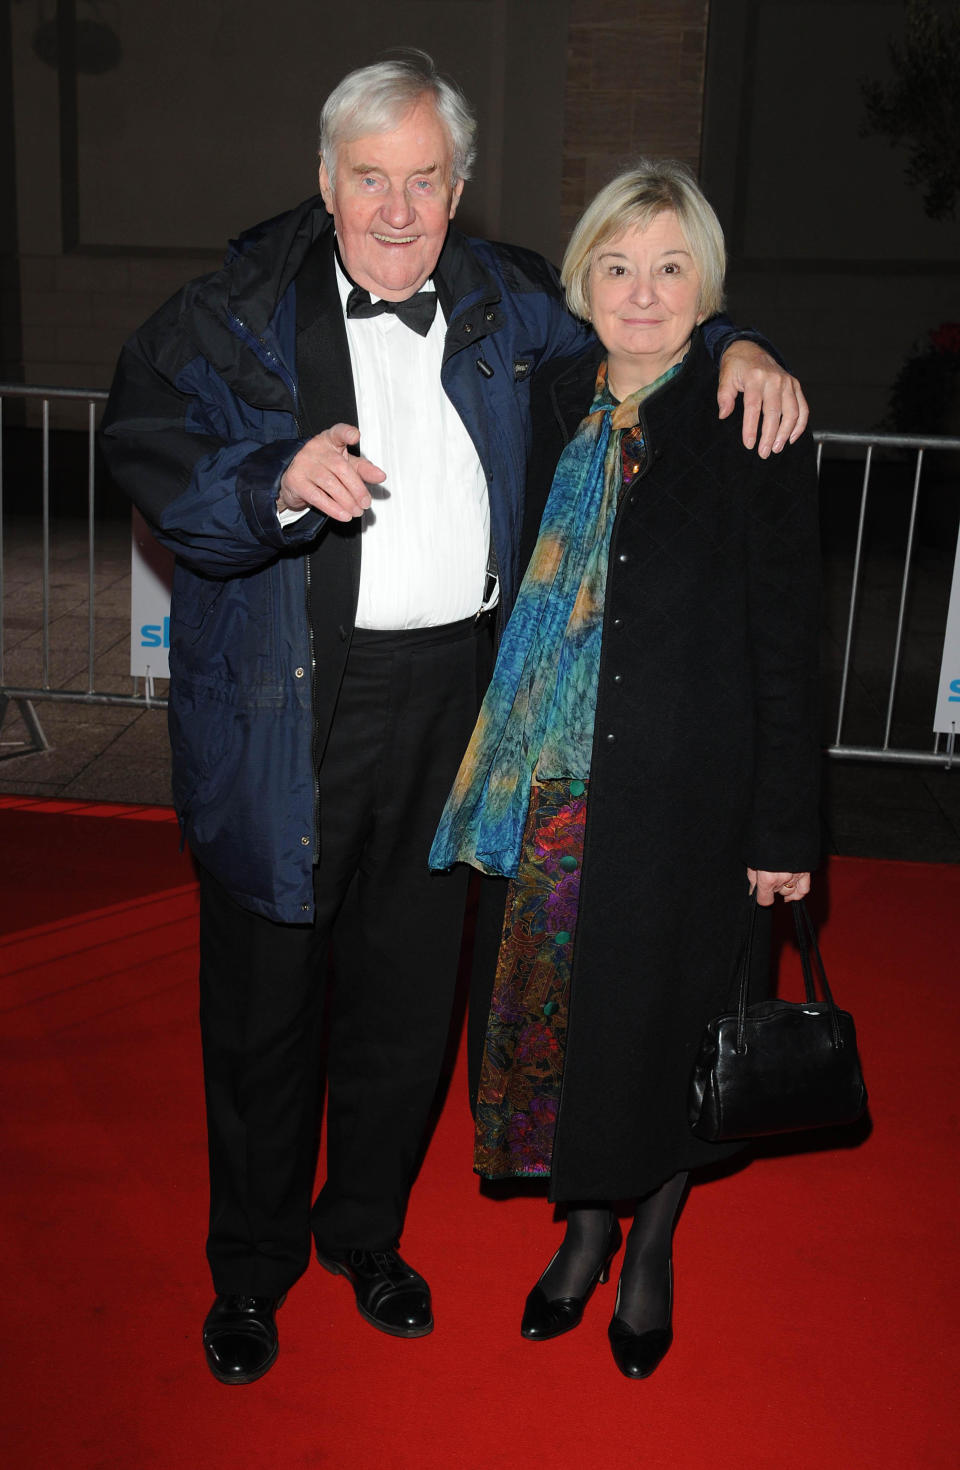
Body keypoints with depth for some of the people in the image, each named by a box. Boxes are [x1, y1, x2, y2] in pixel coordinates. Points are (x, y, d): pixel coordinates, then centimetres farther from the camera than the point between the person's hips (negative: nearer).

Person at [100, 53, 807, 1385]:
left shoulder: (503, 301, 7)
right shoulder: (240, 310, -4)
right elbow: (147, 437, -11)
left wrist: (736, 349, 2)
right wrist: (278, 479, -30)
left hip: (454, 691, 3)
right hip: (288, 707, -3)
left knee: (409, 990, 16)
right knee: (264, 993, 9)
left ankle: (366, 1228, 41)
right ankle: (252, 1262, 34)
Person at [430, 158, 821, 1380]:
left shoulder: (749, 423, -10)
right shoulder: (553, 405, 4)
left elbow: (786, 636, -9)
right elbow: (529, 602, 10)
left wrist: (785, 829, -10)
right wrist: (499, 765, 8)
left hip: (685, 787, -4)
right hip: (552, 784, 4)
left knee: (659, 1013, 10)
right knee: (557, 997, 13)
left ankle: (650, 1251, 36)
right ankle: (585, 1227, 38)